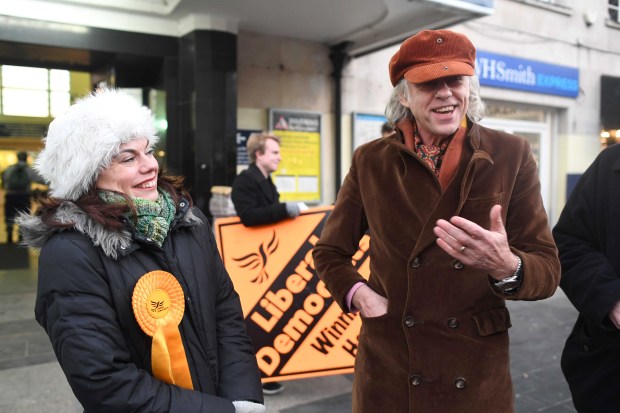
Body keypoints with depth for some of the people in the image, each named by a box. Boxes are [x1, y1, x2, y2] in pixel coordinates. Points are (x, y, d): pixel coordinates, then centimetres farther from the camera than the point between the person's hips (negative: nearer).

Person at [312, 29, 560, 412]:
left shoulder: (511, 155, -5)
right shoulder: (370, 160, -3)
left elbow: (547, 269, -6)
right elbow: (329, 252, 8)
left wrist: (506, 267, -27)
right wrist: (357, 293, -10)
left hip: (478, 373, 0)